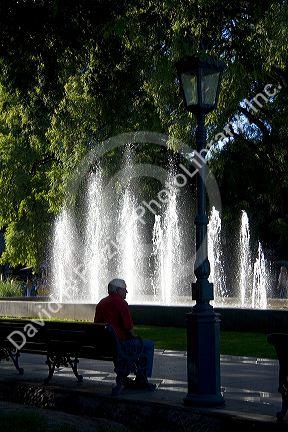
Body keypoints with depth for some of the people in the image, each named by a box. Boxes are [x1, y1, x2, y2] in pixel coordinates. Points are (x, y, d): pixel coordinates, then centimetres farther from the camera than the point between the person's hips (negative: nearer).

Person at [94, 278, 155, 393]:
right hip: (119, 343, -9)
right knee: (149, 345, 7)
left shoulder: (101, 303, 12)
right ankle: (141, 379, 9)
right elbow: (129, 326, -17)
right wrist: (134, 336, 3)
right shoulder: (120, 302, -13)